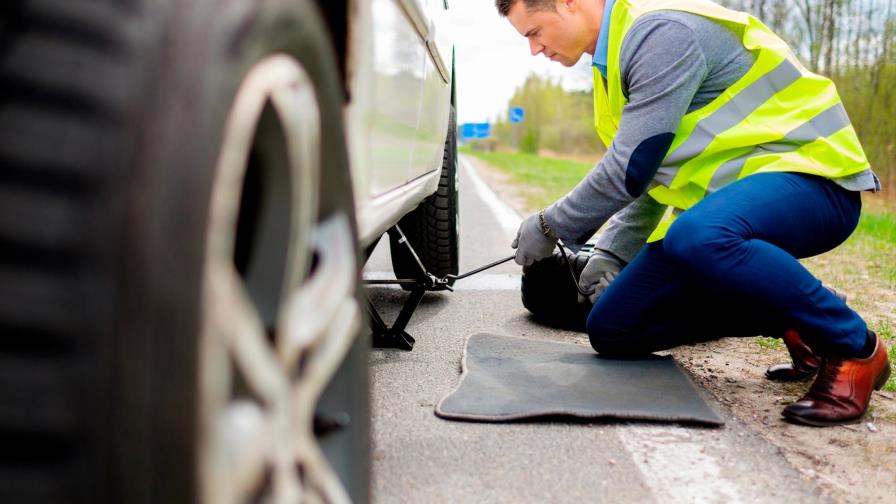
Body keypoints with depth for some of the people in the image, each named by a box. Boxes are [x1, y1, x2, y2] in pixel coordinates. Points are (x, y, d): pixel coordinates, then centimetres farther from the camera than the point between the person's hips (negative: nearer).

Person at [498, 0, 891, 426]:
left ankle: (854, 348, -18)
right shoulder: (618, 54, 13)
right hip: (724, 196, 9)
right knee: (611, 329, 2)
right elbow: (648, 174, 22)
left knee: (697, 237, -42)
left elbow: (631, 168, -21)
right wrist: (611, 253, 14)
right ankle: (792, 323, 10)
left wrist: (551, 226, -7)